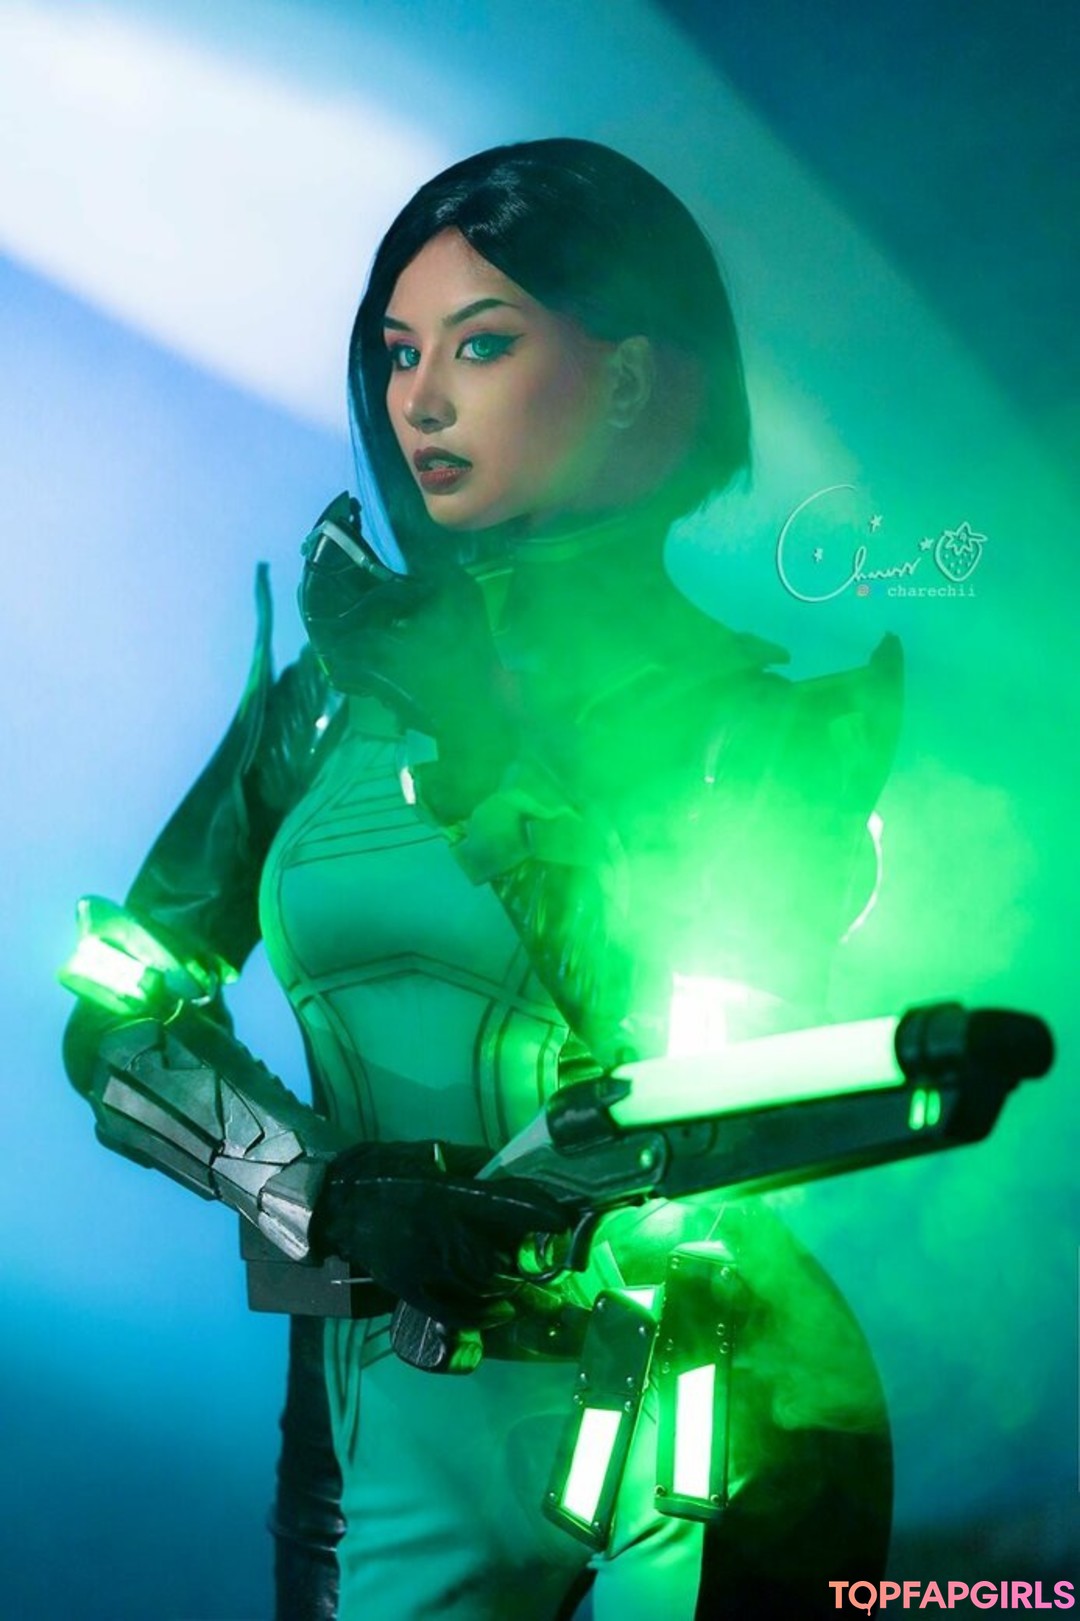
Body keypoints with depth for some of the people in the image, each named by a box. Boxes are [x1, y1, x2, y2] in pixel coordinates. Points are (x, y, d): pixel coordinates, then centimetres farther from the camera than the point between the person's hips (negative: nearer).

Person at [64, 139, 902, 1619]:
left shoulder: (784, 677, -8)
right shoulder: (338, 682, 1)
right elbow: (116, 1023, 0)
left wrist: (465, 734, -19)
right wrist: (325, 1190, -17)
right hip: (391, 1427, 3)